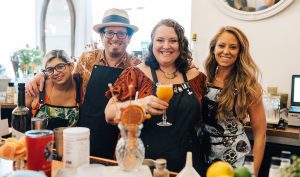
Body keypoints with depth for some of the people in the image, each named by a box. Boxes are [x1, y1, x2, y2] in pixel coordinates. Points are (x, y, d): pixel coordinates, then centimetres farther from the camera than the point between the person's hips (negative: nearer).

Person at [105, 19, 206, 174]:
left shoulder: (195, 76, 2)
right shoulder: (136, 74, -5)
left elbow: (200, 119, 13)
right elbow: (109, 115, -10)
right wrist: (139, 104, -27)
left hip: (185, 162, 3)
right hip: (144, 160, -2)